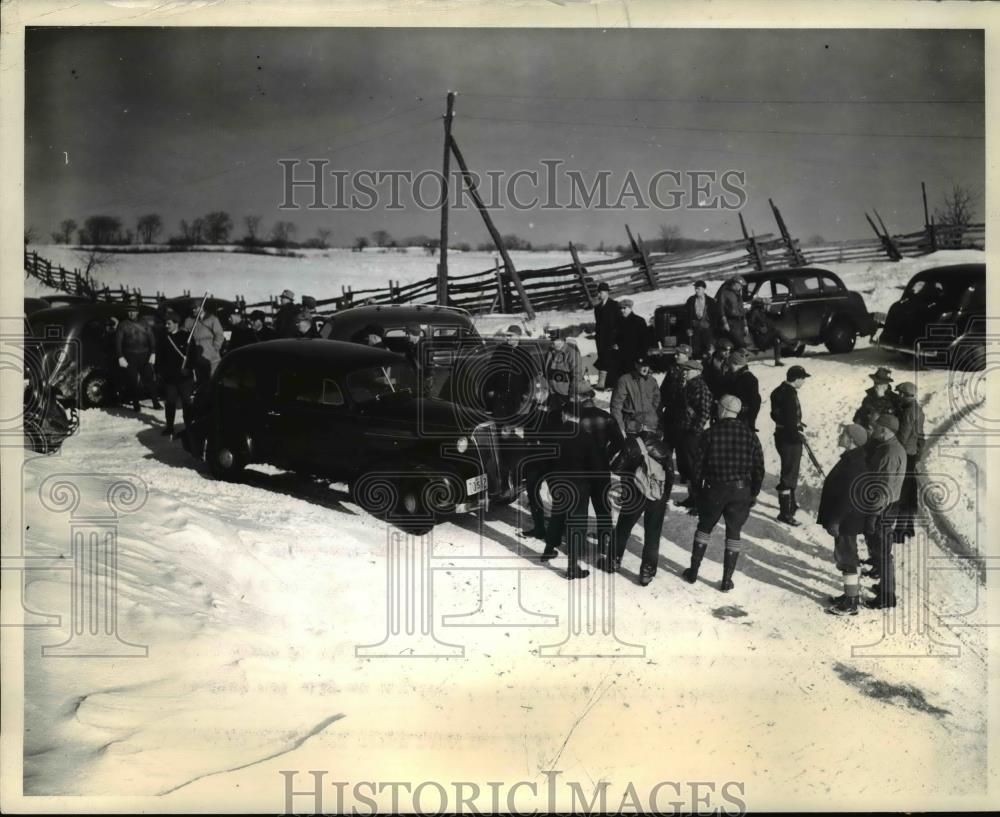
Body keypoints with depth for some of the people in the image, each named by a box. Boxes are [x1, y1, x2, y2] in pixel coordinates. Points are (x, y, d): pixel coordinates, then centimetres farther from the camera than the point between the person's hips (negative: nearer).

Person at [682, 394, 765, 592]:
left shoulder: (710, 434, -7)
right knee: (734, 534, 10)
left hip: (714, 489, -1)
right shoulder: (750, 435, -2)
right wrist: (754, 493, 11)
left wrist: (697, 490, 9)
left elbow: (698, 465, -4)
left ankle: (693, 572, 21)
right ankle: (727, 580, 11)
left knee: (704, 528, 16)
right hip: (741, 491, 1)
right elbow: (759, 468, 1)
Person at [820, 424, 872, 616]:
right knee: (844, 556, 19)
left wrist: (835, 520, -22)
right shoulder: (852, 458, 8)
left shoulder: (854, 463, -25)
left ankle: (851, 604, 7)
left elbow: (848, 496, -26)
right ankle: (850, 595, 31)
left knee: (846, 558, -1)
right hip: (847, 519, 10)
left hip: (846, 520, -10)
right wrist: (833, 518, 21)